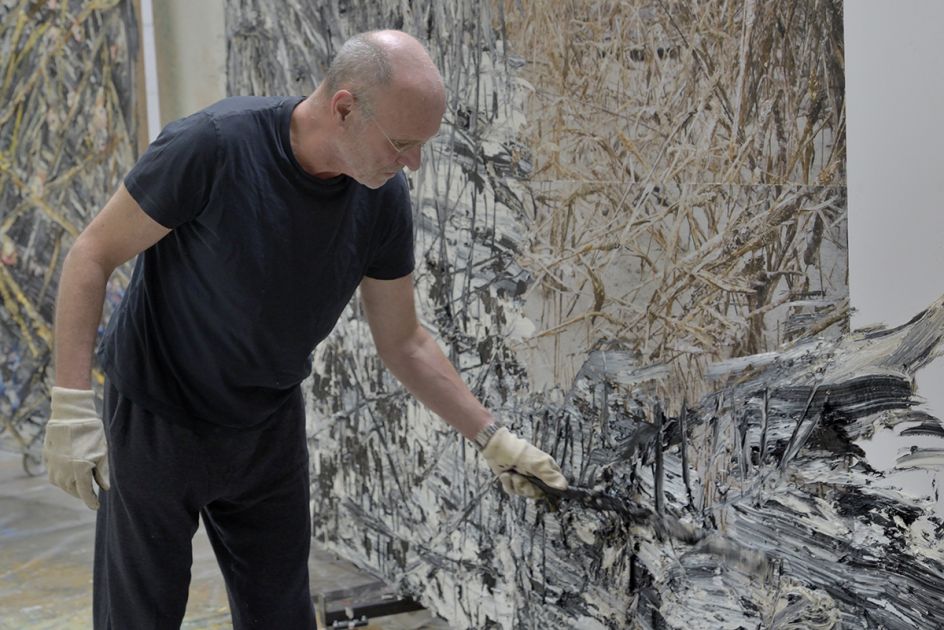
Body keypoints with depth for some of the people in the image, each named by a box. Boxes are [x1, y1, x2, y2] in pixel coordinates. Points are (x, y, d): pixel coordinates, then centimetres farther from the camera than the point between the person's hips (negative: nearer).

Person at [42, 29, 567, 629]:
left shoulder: (384, 198, -12)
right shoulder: (213, 146, -28)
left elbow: (403, 342, 2)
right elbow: (93, 255, -17)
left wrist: (491, 436, -1)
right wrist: (72, 406, -22)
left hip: (271, 426, 4)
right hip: (155, 421, -4)